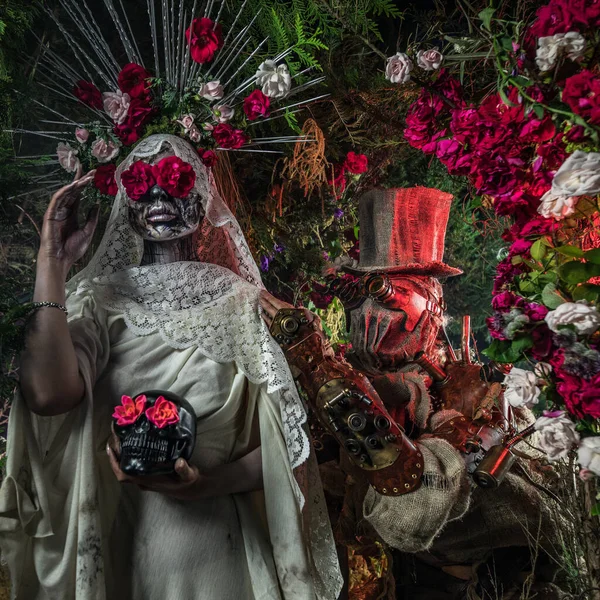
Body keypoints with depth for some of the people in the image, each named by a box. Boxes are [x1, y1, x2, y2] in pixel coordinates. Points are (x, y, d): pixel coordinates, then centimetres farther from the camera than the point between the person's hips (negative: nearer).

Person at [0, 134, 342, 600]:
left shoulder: (237, 298, -4)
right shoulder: (103, 298, -4)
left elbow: (282, 433, -4)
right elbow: (50, 395, -23)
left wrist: (215, 482, -19)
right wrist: (52, 263, -18)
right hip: (126, 534, 1)